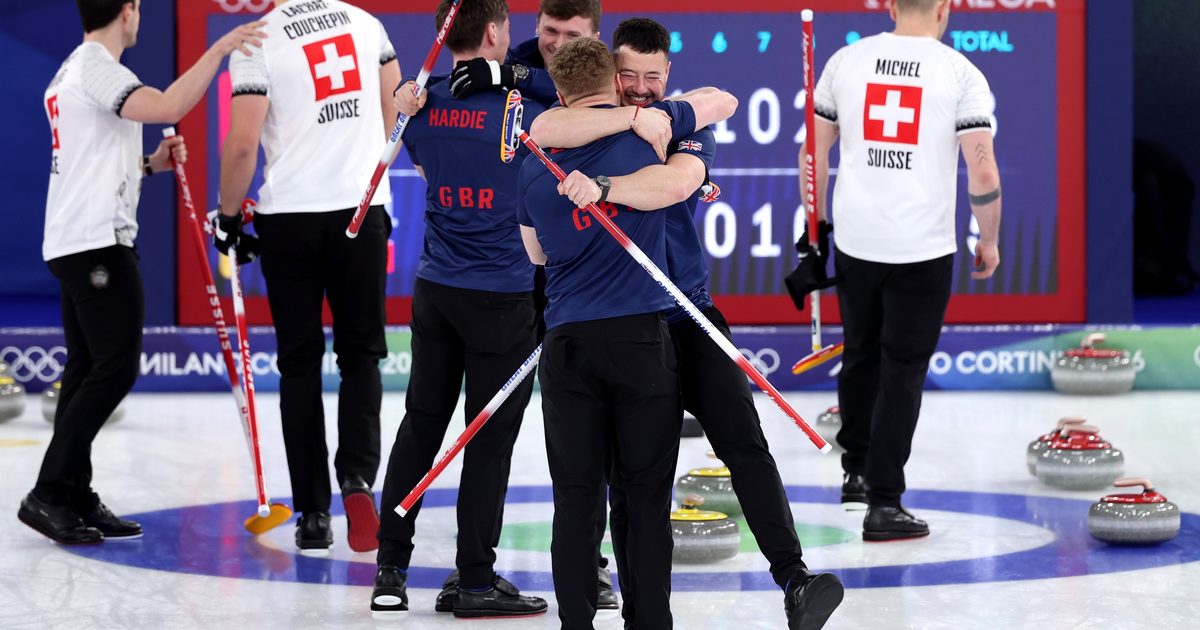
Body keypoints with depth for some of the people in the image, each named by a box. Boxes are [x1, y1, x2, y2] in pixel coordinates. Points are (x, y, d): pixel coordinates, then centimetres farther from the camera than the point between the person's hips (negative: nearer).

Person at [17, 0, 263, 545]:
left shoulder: (72, 71, 20)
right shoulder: (97, 68, -12)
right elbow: (167, 107, -29)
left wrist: (150, 164, 12)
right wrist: (219, 50, -26)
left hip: (72, 244, 10)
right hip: (98, 242, -10)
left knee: (87, 369, 10)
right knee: (116, 367, -10)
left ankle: (75, 500, 10)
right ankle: (49, 494, -11)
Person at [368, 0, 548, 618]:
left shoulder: (422, 107, 3)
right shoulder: (521, 108, -14)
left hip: (436, 289, 5)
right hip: (503, 295, -5)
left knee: (421, 424, 12)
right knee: (490, 437, 2)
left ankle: (390, 569, 14)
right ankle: (474, 581, 6)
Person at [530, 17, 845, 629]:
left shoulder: (686, 126, 1)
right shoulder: (588, 123, 1)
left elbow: (678, 179, -22)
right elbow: (542, 130, -23)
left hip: (689, 315, 0)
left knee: (744, 442, -14)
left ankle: (794, 578, -19)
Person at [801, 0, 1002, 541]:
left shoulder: (848, 60, 3)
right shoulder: (960, 73, -6)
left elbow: (813, 151, 8)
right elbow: (982, 172, -10)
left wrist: (817, 224, 19)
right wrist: (989, 242, 4)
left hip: (855, 242, 3)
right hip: (923, 248, -3)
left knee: (860, 355, 21)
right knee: (902, 371, 2)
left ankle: (857, 470, 37)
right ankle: (883, 501, -1)